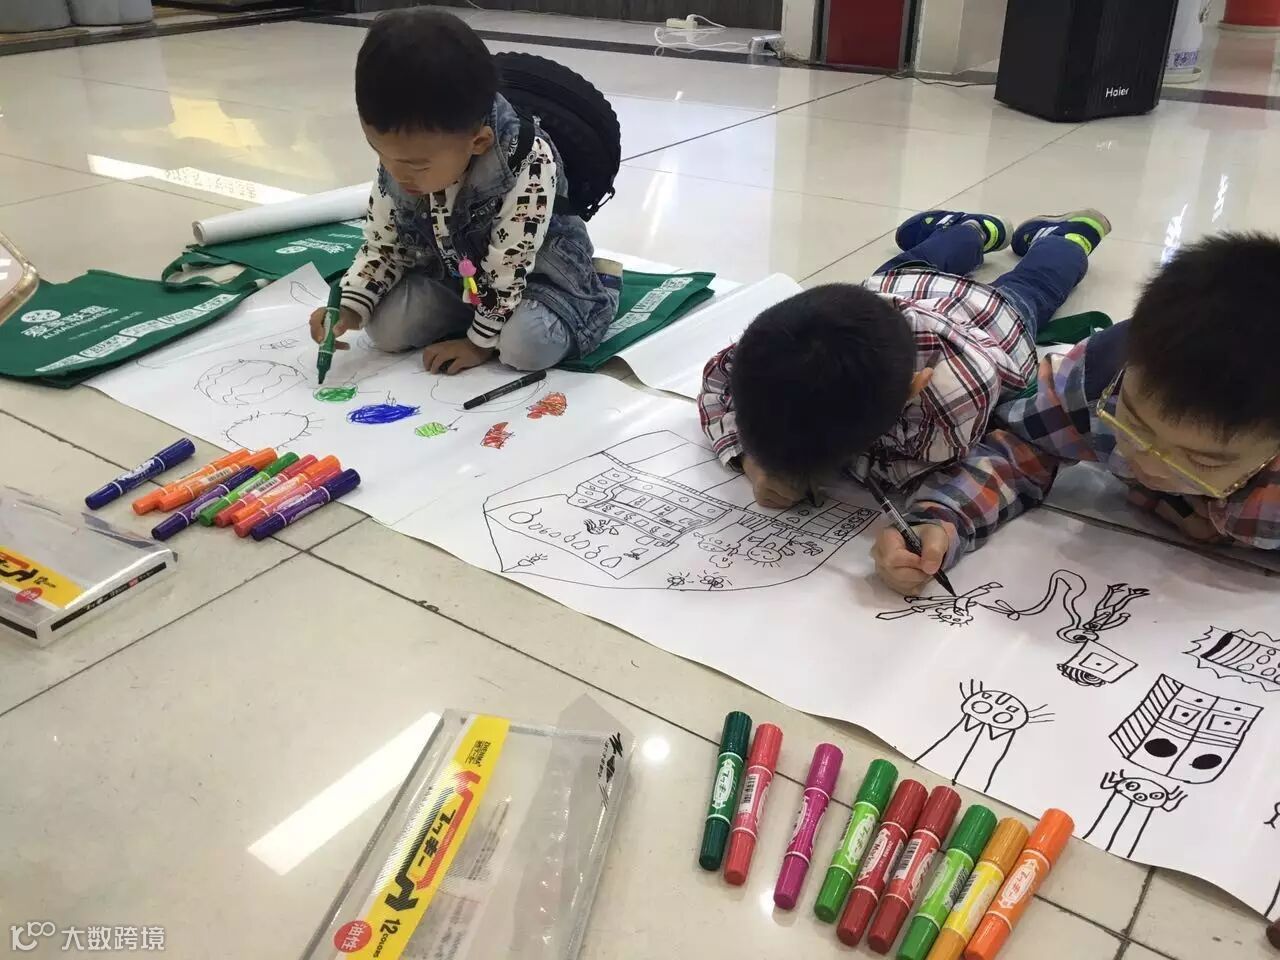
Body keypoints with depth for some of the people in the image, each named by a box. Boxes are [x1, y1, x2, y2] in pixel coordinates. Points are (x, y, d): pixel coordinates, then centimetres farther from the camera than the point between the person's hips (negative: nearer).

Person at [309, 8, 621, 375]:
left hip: (534, 268, -4)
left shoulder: (529, 167, -36)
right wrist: (349, 307, -17)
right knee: (385, 329, -14)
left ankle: (596, 280, -1)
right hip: (450, 269, 5)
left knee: (528, 345, -32)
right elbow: (382, 245, -3)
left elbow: (507, 267, -27)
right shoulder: (400, 160, -18)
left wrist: (480, 342, -19)